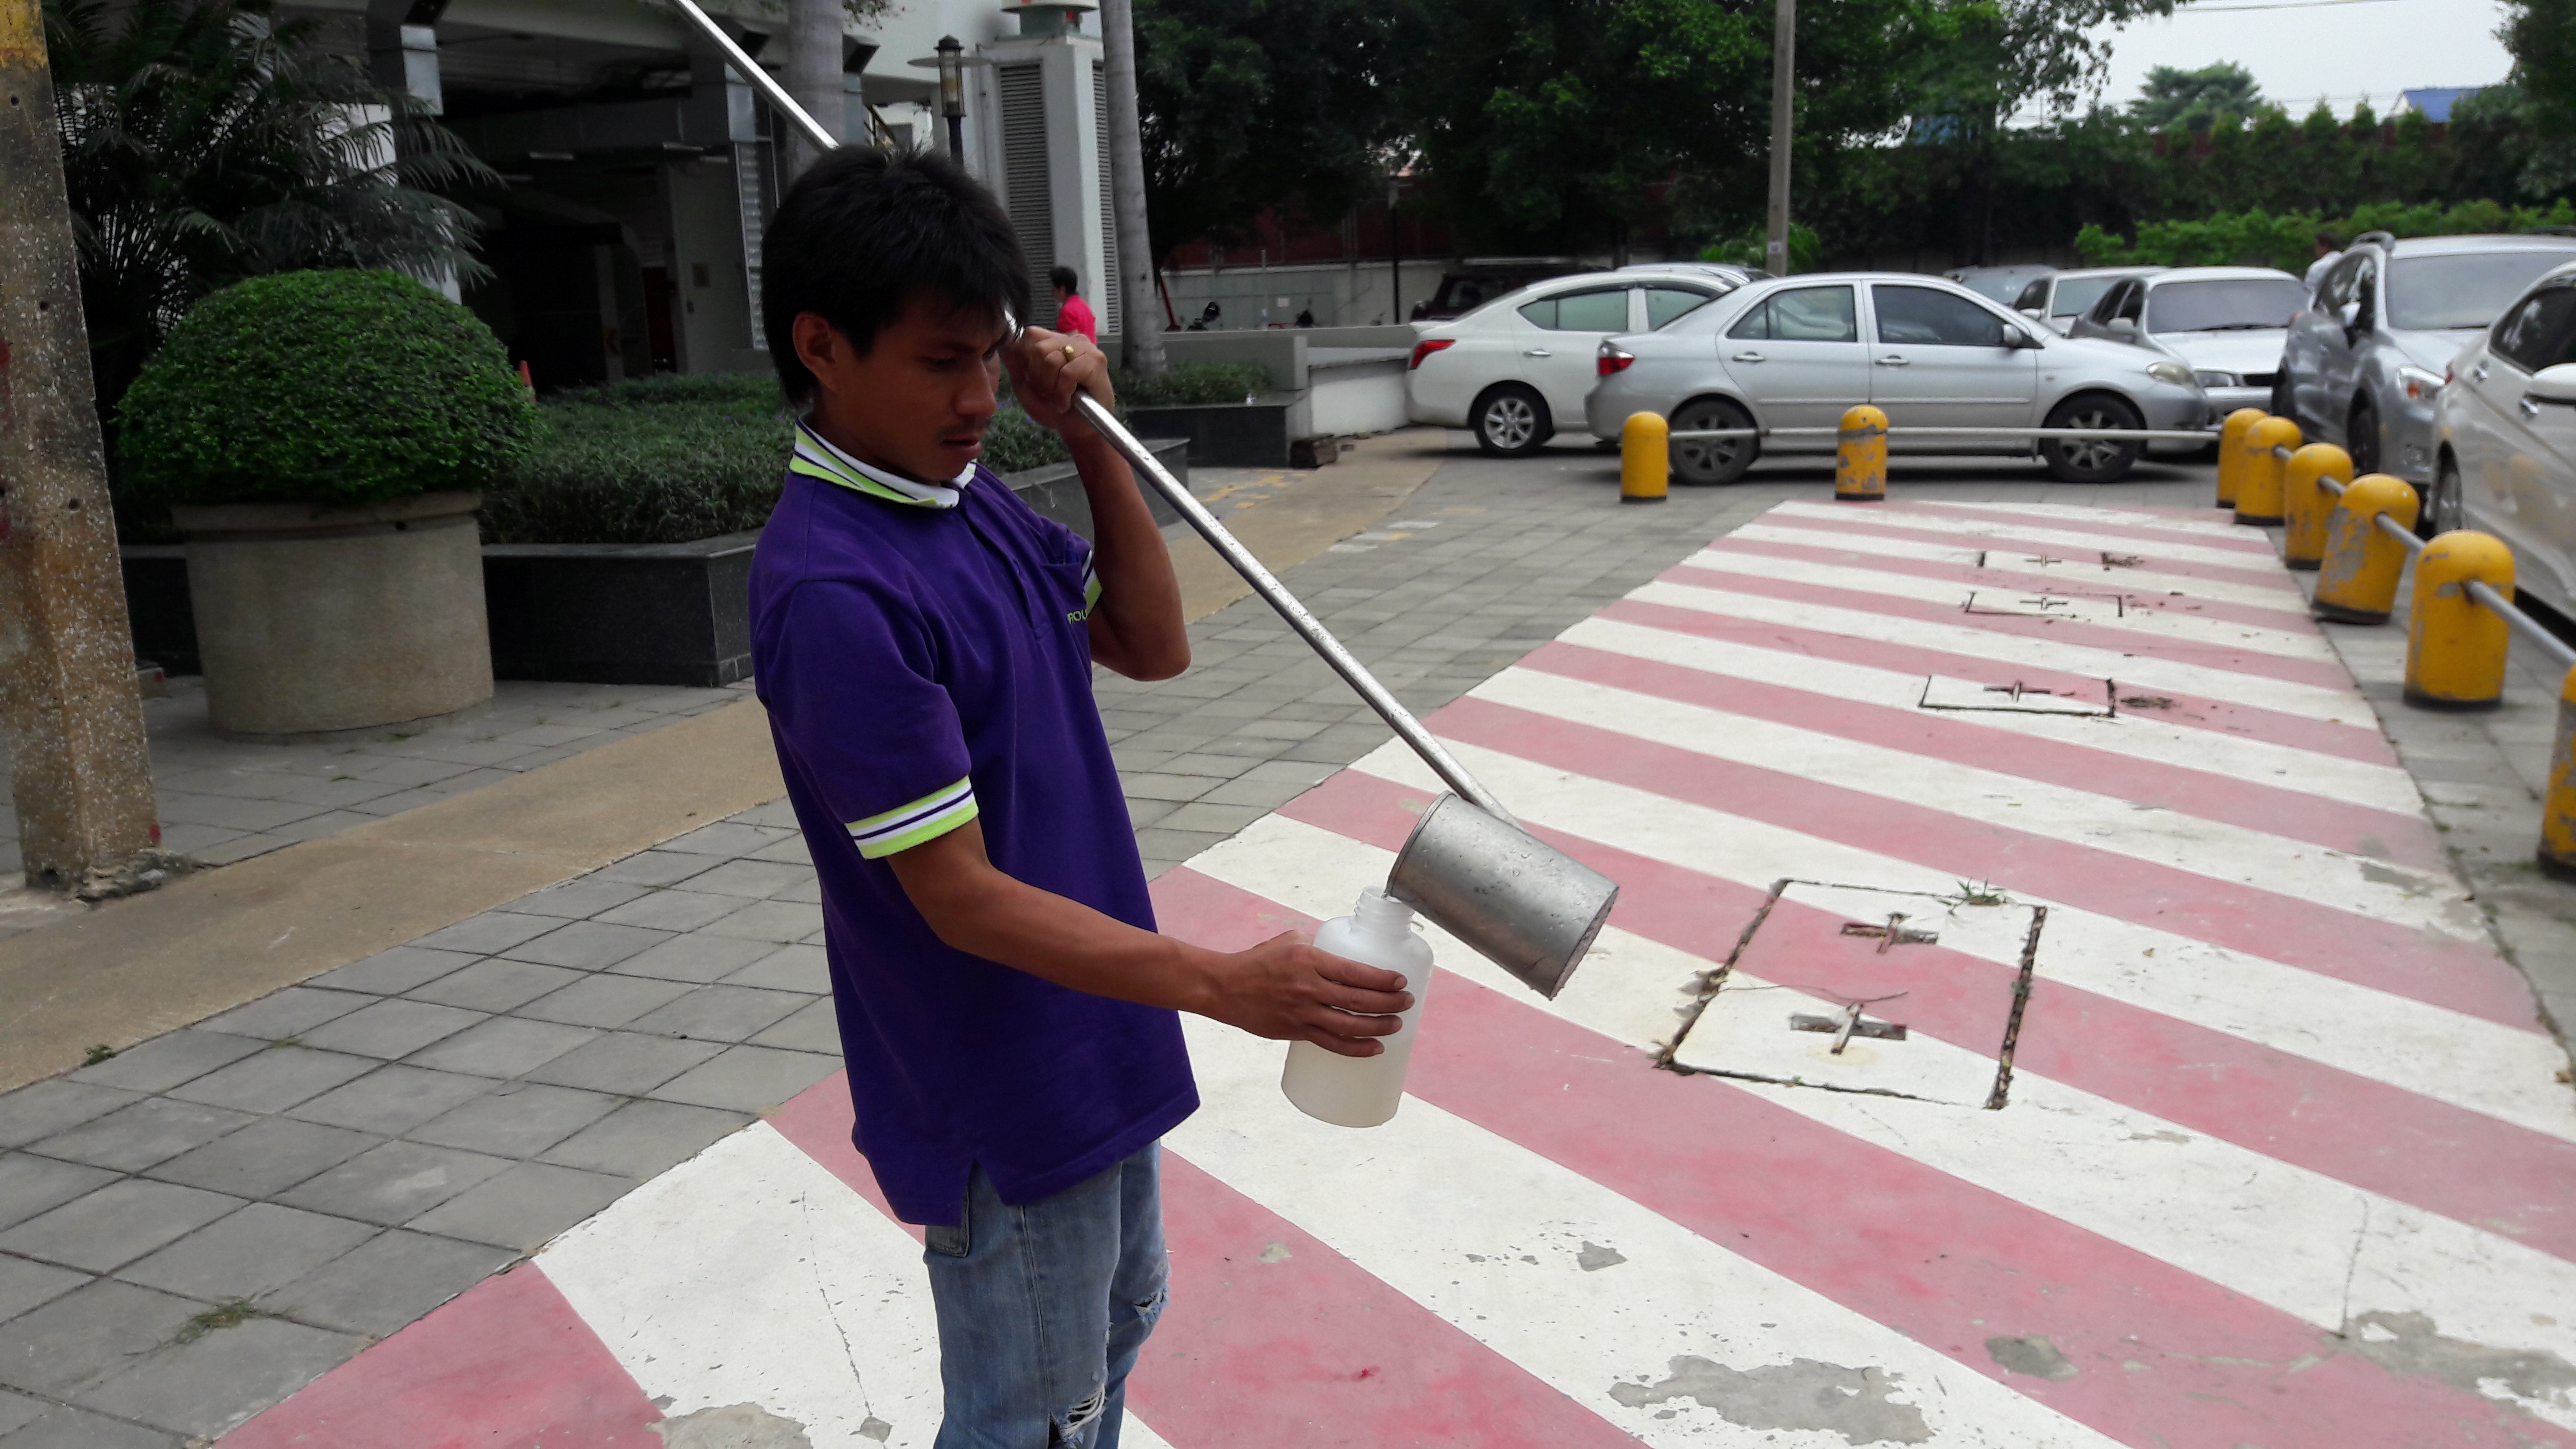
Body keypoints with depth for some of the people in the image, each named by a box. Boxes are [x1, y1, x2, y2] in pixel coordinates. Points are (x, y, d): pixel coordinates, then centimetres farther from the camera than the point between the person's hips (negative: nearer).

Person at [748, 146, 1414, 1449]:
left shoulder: (973, 499, 1)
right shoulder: (832, 592, -28)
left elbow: (1150, 645, 7)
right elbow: (961, 897, -28)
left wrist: (1091, 441, -6)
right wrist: (1224, 985, -33)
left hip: (1092, 1037, 9)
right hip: (1000, 1092, -9)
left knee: (1117, 1321, 29)